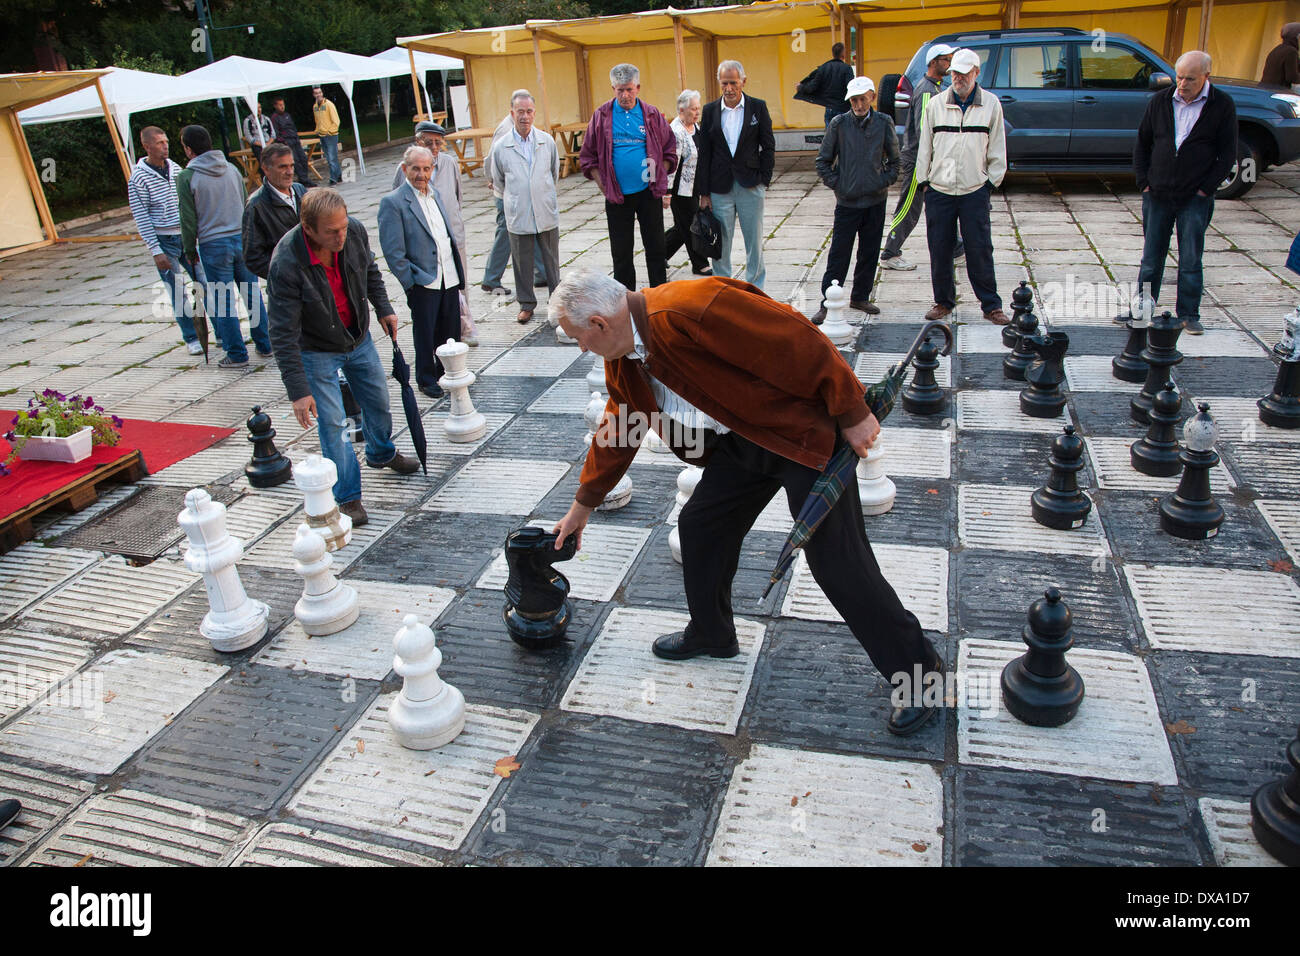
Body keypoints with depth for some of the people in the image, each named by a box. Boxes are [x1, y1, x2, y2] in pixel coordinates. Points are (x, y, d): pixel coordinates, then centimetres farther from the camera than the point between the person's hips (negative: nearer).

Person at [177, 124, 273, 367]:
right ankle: (265, 344, 19)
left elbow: (188, 218, -6)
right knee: (252, 294, 12)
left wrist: (190, 250, 6)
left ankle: (237, 354, 7)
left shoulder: (187, 176, -8)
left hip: (213, 245, -4)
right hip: (242, 238, 5)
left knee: (223, 301, 3)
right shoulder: (231, 168, 5)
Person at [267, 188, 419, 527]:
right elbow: (284, 334, -30)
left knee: (378, 400, 20)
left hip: (359, 337, 5)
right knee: (331, 422, -4)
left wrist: (383, 308, 4)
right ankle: (348, 497, 11)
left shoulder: (355, 231, -19)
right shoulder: (285, 264, -33)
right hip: (317, 350, -5)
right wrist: (298, 390, -31)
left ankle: (382, 453, 50)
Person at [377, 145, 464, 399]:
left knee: (451, 331, 14)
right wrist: (409, 282, -14)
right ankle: (426, 379, 22)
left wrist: (458, 272, 15)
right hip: (423, 282, -6)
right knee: (425, 334, 5)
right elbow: (392, 251, -13)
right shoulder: (393, 202, -10)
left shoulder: (434, 194, 13)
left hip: (449, 278, 6)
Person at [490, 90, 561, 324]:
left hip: (547, 214, 1)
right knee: (522, 262, 6)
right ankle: (526, 303, 21)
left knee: (551, 259, 9)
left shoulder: (547, 141, 1)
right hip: (518, 216, -1)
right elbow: (498, 180, 12)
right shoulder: (501, 147, -2)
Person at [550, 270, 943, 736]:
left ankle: (917, 669, 9)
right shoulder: (622, 358, 3)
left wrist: (851, 414, -20)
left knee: (837, 561, -7)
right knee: (700, 525, 12)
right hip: (739, 443, 9)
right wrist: (582, 505, 25)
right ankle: (711, 634, 36)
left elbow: (800, 343, -27)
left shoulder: (693, 306, -29)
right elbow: (613, 432, 17)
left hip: (802, 430, -9)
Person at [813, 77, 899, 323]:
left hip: (875, 201, 2)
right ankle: (828, 304, 5)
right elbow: (823, 161, 4)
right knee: (838, 256, -2)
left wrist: (885, 181, 0)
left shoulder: (884, 123, 2)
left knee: (869, 254, 9)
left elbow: (896, 159, 12)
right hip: (847, 201, -2)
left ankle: (860, 298, 24)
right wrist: (836, 184, -3)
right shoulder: (839, 124, -2)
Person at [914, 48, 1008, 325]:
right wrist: (923, 180, 6)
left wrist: (992, 182, 2)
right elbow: (924, 146, 10)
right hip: (939, 189, 1)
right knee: (939, 248, 4)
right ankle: (943, 300, 20)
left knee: (980, 249, -1)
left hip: (975, 191, -1)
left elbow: (997, 150, 8)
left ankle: (991, 305, 9)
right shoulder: (935, 104, 6)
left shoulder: (991, 104, 5)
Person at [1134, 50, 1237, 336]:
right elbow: (1142, 144, 10)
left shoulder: (1222, 106, -2)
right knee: (1151, 257, 8)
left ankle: (1189, 315, 10)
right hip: (1157, 195, 2)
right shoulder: (1159, 101, 5)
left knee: (1191, 260, 2)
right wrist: (1144, 182, 1)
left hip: (1195, 198, -2)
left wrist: (1206, 188, -8)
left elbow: (1227, 154, -1)